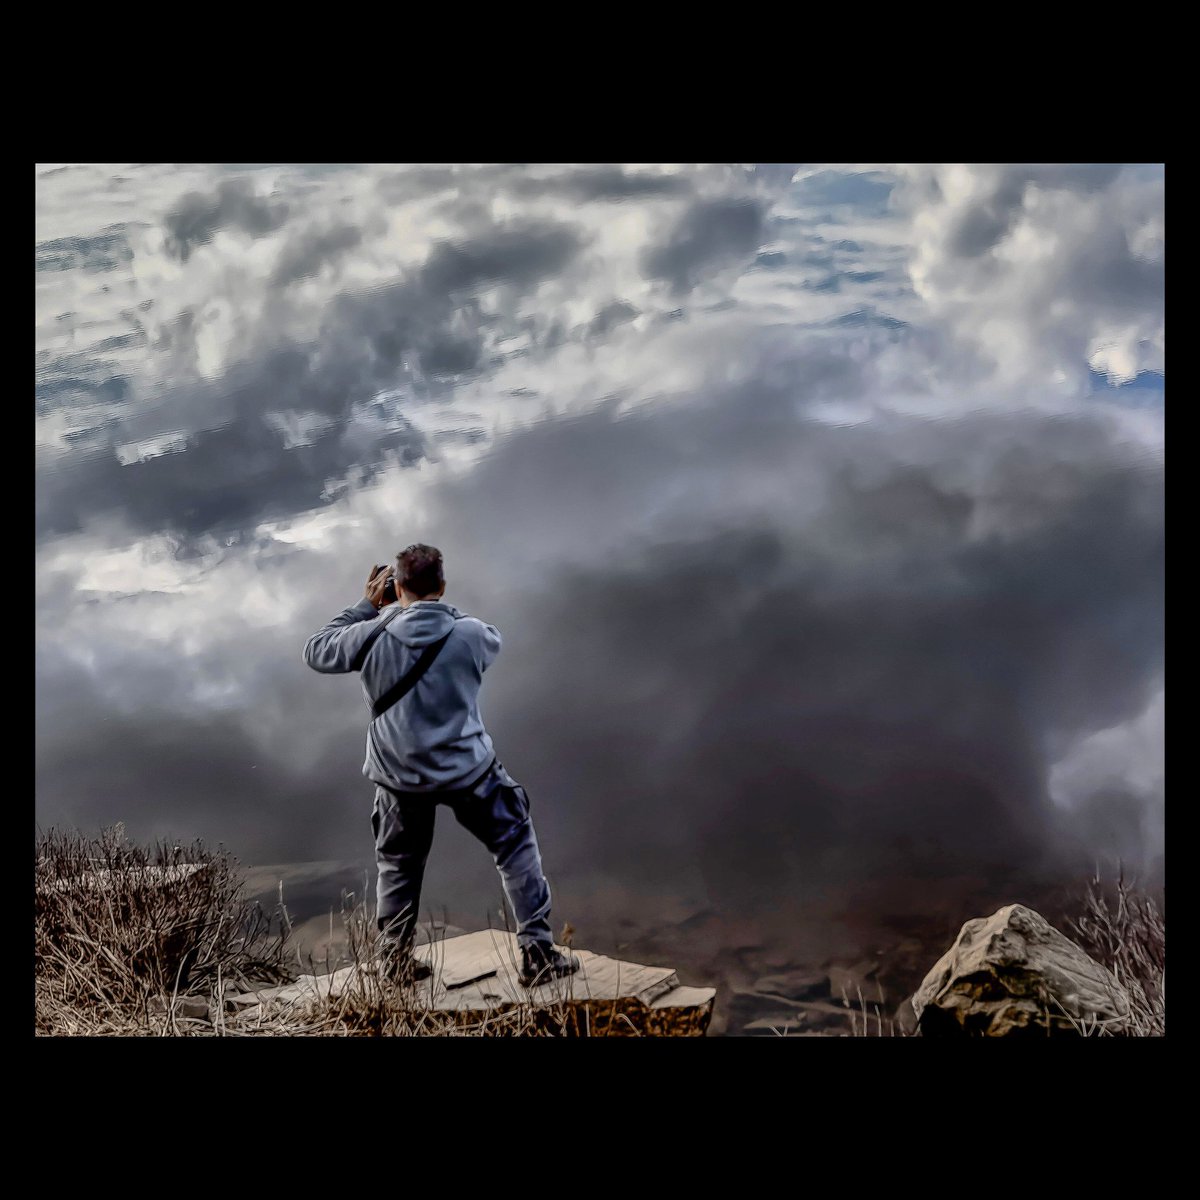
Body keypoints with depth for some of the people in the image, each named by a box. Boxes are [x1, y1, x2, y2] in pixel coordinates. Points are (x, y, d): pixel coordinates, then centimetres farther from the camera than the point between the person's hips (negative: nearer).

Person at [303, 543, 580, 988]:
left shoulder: (373, 635, -13)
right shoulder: (470, 634, -13)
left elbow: (316, 652, 3)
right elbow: (493, 639, 11)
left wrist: (366, 606, 6)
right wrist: (438, 608, 11)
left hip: (399, 776, 2)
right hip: (468, 769, -1)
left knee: (398, 866, 23)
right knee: (516, 849, 15)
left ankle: (397, 961, 32)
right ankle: (538, 954, 14)